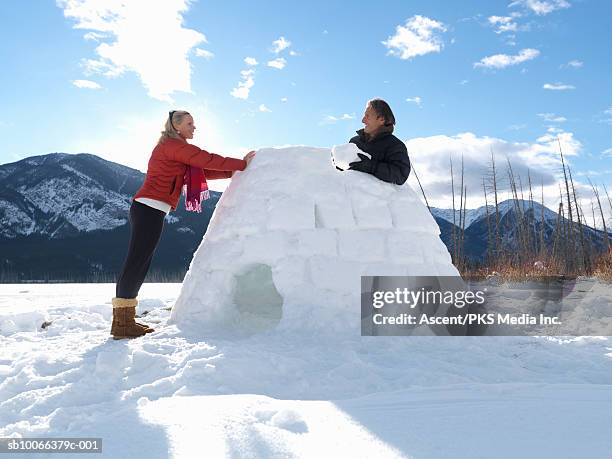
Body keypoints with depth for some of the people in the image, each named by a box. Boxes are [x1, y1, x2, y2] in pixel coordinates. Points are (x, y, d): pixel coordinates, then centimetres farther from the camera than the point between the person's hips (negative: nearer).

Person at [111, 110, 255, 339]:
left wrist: (232, 172, 15)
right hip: (150, 208, -10)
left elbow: (201, 171, 21)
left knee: (139, 264, 8)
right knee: (136, 263, -10)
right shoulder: (173, 145, -5)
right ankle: (122, 324, -7)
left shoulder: (172, 149, 25)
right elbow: (206, 159, -9)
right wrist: (241, 164, -1)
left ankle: (124, 320, 12)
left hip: (147, 209, 10)